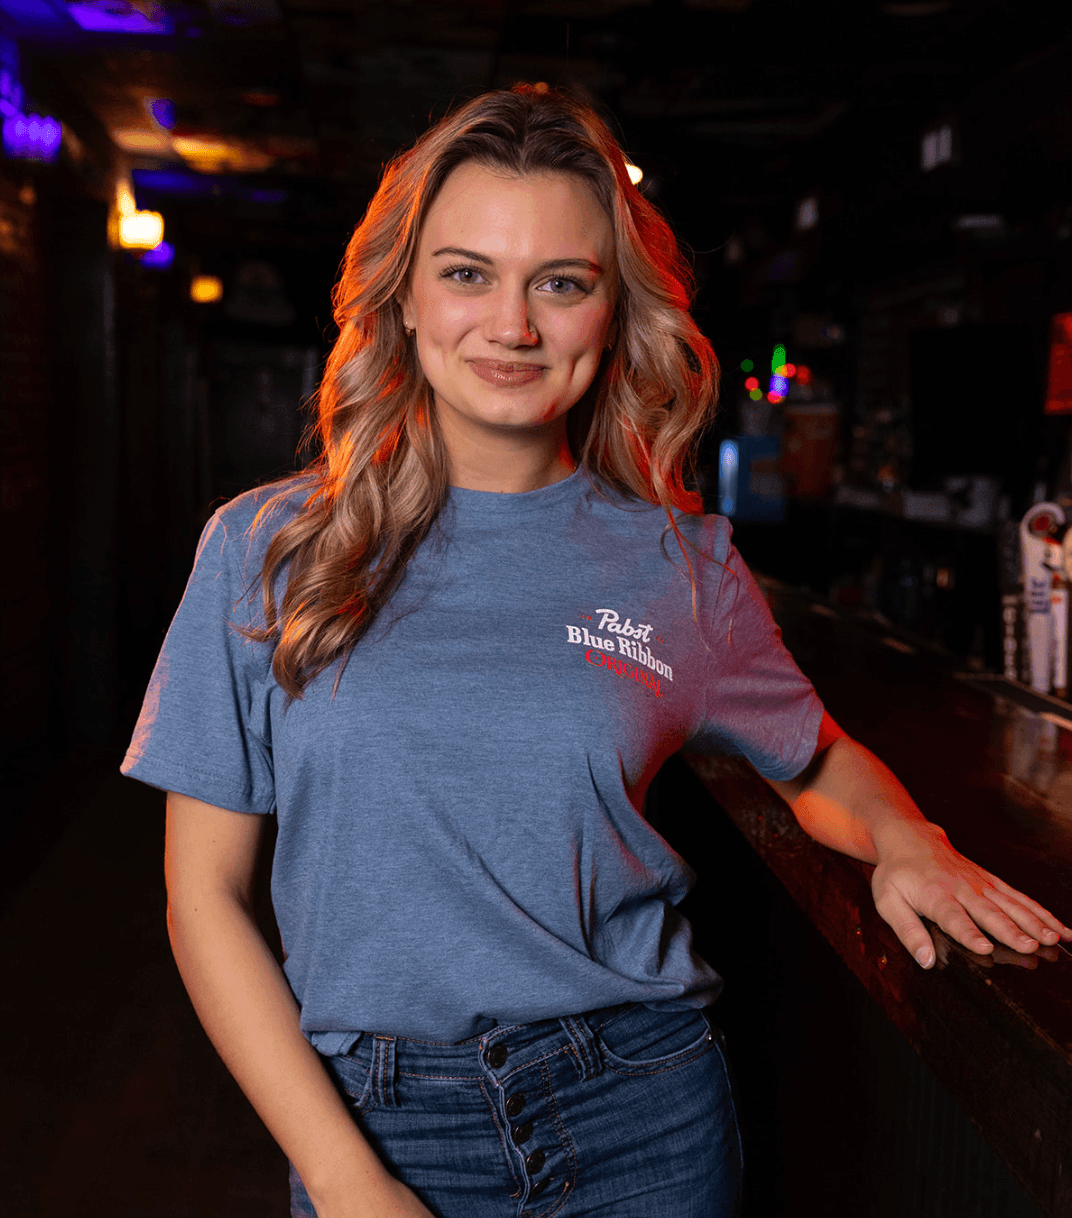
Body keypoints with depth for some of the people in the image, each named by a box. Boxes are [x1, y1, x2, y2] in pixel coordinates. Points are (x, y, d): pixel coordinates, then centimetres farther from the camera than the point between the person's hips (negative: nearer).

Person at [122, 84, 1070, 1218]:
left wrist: (903, 839, -7)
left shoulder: (677, 563, -2)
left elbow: (822, 762, 15)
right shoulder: (264, 551, -5)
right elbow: (206, 892, -4)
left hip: (643, 1122, 1)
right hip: (374, 1124, 0)